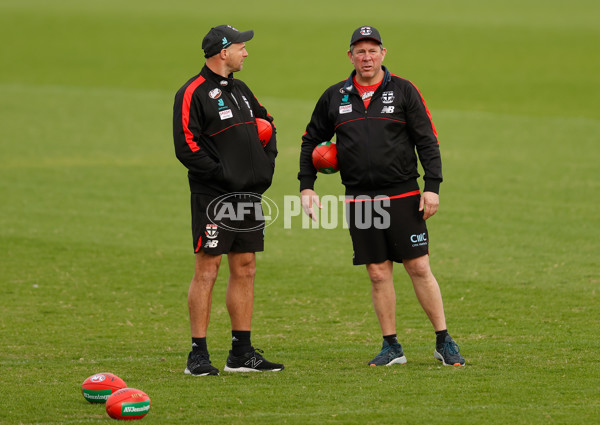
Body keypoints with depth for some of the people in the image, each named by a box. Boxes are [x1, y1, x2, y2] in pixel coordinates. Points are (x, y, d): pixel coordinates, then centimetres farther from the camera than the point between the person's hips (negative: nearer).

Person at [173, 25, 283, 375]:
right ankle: (198, 355, -2)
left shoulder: (240, 90, 17)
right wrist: (223, 175, -18)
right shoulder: (193, 94, -9)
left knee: (245, 270, 9)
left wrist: (267, 165, 13)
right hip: (213, 197, -8)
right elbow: (186, 146, -16)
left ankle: (242, 353, 14)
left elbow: (266, 124, 28)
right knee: (207, 270, -6)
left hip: (249, 195, 8)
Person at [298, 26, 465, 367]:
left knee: (419, 267, -3)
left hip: (403, 196, -2)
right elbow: (311, 142, 18)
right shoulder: (335, 97, 9)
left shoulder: (403, 91, 1)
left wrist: (432, 187, -9)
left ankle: (444, 342, 4)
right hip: (360, 199, 2)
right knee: (378, 273, 3)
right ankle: (392, 347, 10)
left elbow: (428, 141, 0)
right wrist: (307, 186, 7)